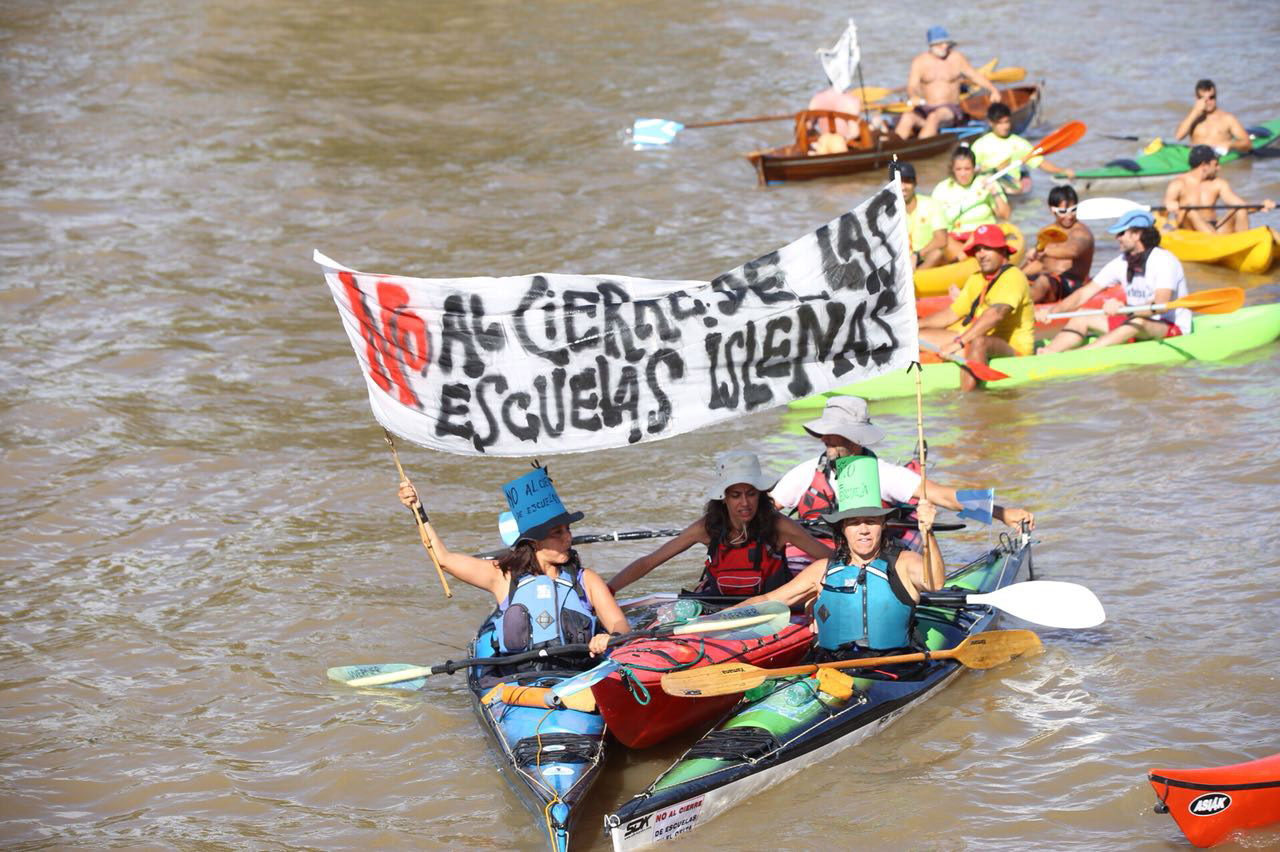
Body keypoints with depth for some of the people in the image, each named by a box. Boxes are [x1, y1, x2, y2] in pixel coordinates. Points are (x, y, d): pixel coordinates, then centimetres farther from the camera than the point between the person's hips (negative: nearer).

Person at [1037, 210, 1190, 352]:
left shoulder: (1163, 260, -18)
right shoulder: (1121, 263, 3)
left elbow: (1161, 304, -33)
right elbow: (1084, 294, 1)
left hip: (1173, 328, -7)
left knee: (1138, 322, -38)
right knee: (1081, 319, -6)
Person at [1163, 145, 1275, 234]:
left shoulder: (1219, 184, 14)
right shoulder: (1179, 183, 0)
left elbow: (1238, 203, 3)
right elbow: (1168, 201, -20)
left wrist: (1260, 206, -15)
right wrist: (1171, 204, -46)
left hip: (1214, 229, 4)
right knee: (1189, 211, -35)